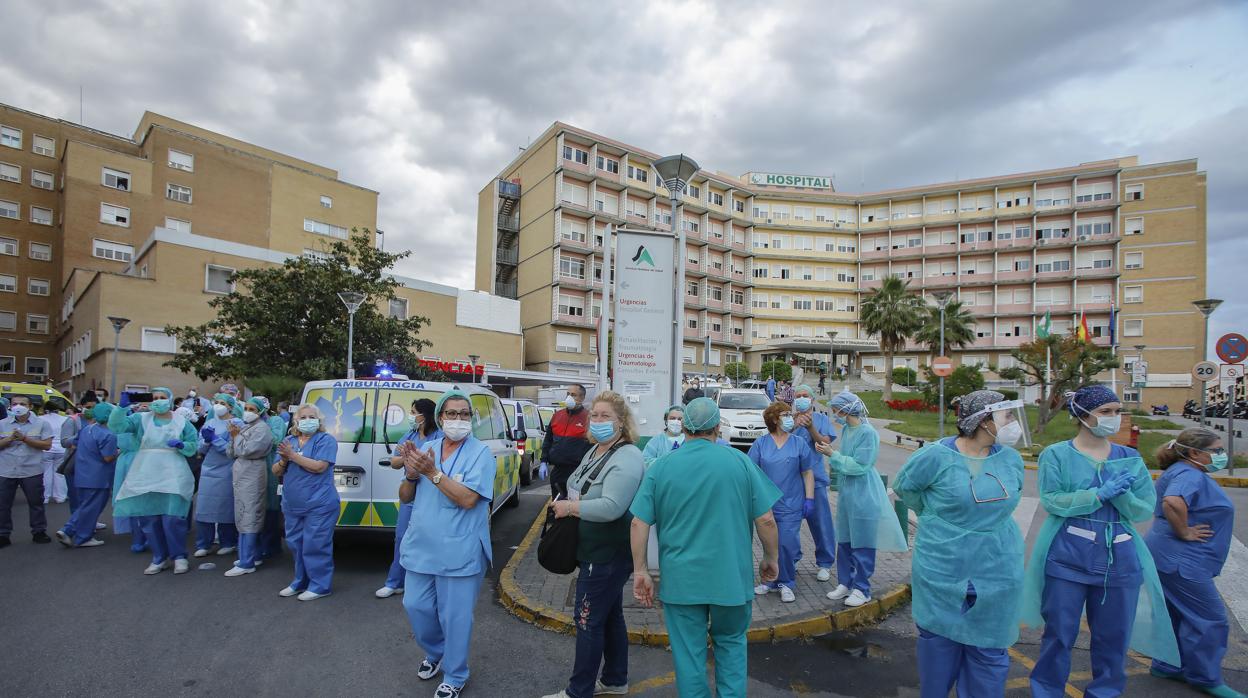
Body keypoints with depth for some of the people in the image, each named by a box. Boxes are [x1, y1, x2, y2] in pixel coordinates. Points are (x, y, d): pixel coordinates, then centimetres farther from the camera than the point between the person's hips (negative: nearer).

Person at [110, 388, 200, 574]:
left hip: (173, 477, -3)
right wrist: (122, 407, -16)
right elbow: (115, 427, -7)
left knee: (172, 518, -8)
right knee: (149, 519, 9)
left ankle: (179, 557, 8)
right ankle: (159, 558, 23)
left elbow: (193, 446, 7)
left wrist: (181, 445, -13)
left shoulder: (182, 422, 5)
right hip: (146, 476, 3)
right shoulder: (141, 418, 6)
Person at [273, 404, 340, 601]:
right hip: (292, 505, 7)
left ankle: (320, 585, 9)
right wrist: (284, 460, -10)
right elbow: (276, 471, 12)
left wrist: (293, 455, -18)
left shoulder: (326, 440, -8)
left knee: (315, 546, -3)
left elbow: (319, 466, -22)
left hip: (319, 505, -7)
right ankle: (300, 582, 32)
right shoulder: (289, 441, 11)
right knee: (296, 544, 17)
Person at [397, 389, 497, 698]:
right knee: (415, 606, 18)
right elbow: (405, 497, 7)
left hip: (459, 553, -5)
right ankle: (435, 653, 45)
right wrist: (411, 474, -14)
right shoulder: (426, 449, 4)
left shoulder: (480, 453, -13)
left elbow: (468, 499, -23)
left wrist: (432, 472, -26)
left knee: (454, 615, 6)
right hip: (420, 546, 6)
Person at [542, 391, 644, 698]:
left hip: (608, 554, -10)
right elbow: (584, 491, 21)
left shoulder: (627, 459, -22)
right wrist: (564, 504, 1)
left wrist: (569, 507, -21)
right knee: (610, 616, 20)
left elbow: (610, 507, -31)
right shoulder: (595, 450, 10)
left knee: (589, 621, 1)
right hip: (599, 551, 10)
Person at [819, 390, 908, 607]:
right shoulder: (845, 430, 4)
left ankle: (862, 589, 17)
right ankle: (845, 583, 28)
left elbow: (859, 466, -19)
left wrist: (833, 455, -18)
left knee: (862, 543, 4)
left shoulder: (868, 432, -18)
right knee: (844, 541, 15)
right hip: (846, 492, 8)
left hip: (863, 495, -7)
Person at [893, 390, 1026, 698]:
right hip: (942, 569, -3)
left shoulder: (1011, 459, 0)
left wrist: (984, 516, 9)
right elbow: (904, 487, 2)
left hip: (997, 573, 3)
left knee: (989, 650, 13)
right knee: (938, 640, 13)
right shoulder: (936, 455, -14)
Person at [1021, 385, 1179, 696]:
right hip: (1068, 559, -3)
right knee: (1060, 633, 6)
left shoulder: (1131, 458, 6)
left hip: (1120, 561, 3)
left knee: (1114, 636, 13)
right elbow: (1052, 501, -14)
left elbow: (1145, 509, 1)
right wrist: (1100, 494, -20)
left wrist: (1122, 494, -17)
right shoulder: (1057, 455, -4)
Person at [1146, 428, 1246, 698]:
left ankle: (1169, 666, 28)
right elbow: (1173, 502, -41)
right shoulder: (1190, 476, -21)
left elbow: (1168, 503, 30)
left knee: (1179, 615, 18)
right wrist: (1184, 532, -27)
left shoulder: (1181, 472, 14)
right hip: (1182, 561, -11)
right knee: (1209, 619, 0)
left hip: (1177, 560, 11)